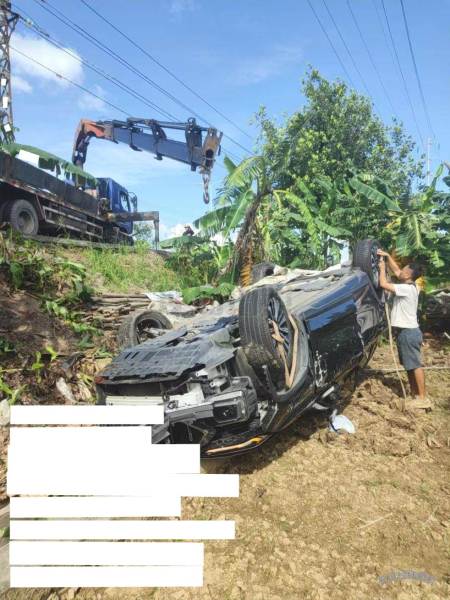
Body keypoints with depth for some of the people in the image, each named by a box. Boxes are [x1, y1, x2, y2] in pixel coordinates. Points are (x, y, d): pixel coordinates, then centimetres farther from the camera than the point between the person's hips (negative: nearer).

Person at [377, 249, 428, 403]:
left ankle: (422, 397, 1)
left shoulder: (407, 288, -20)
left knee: (415, 365, -5)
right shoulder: (409, 285, 8)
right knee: (410, 365, 15)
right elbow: (396, 271, 19)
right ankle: (414, 393, 24)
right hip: (407, 331, 10)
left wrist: (382, 267, -8)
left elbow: (383, 284, -23)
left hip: (408, 332, -10)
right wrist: (387, 256, 11)